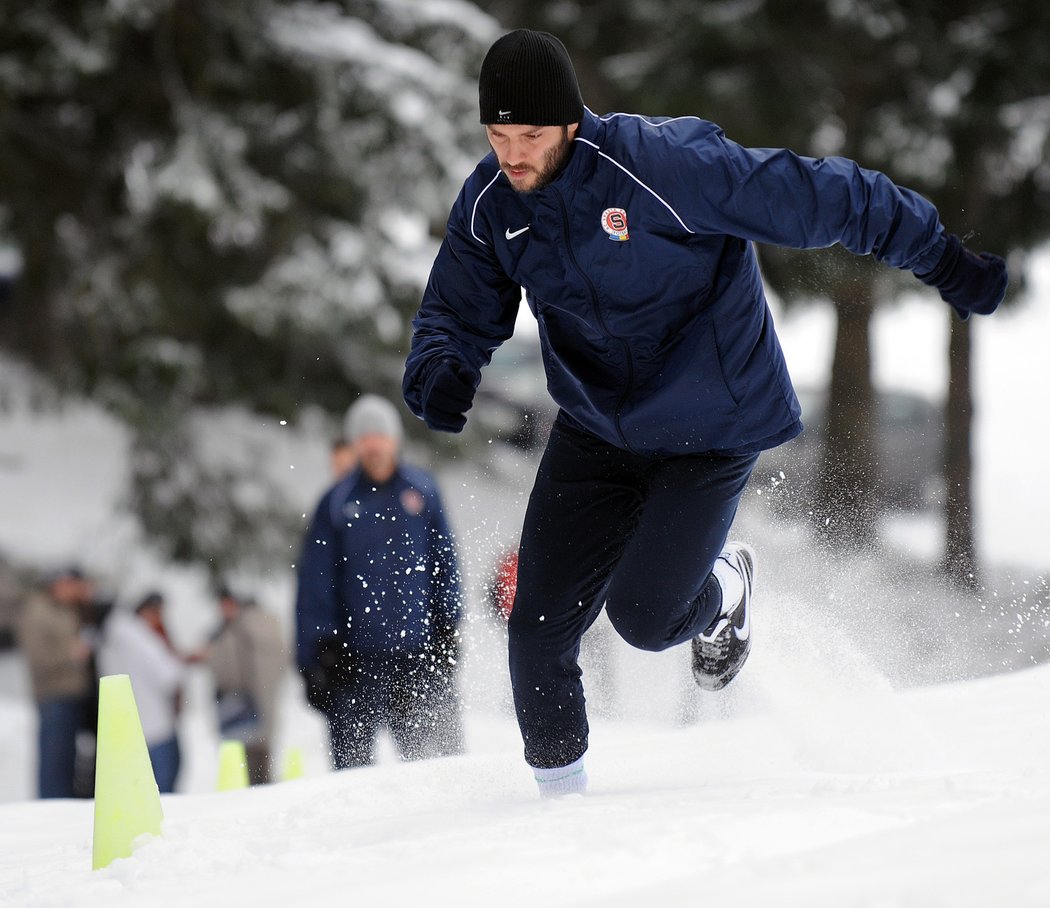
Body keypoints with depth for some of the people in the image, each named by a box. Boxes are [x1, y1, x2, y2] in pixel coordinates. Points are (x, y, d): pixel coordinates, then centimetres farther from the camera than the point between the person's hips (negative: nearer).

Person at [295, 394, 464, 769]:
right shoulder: (338, 503, 4)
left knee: (435, 746, -1)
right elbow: (316, 580, 4)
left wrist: (447, 625, 5)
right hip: (357, 653, -1)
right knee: (353, 751, -4)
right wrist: (320, 648, -3)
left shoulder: (421, 490, 9)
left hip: (417, 647, 1)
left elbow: (444, 559, 12)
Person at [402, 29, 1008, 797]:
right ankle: (560, 785, 21)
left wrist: (948, 262, -14)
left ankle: (725, 589, 24)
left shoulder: (665, 165, -27)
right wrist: (440, 378, -19)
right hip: (595, 430, 5)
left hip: (711, 431, -5)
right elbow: (455, 317, 6)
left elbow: (817, 198, -20)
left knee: (643, 616, -12)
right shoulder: (489, 205, -9)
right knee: (538, 625, -1)